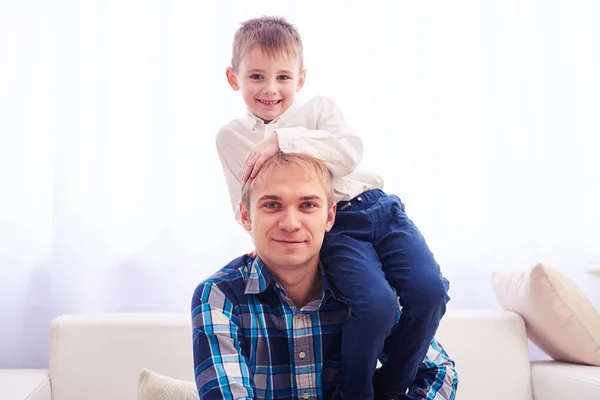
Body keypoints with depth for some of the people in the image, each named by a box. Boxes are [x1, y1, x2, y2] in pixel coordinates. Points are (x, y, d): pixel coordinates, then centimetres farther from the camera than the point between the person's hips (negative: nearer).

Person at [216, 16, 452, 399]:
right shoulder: (231, 137, 11)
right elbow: (246, 207, 15)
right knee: (376, 305, -27)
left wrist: (283, 139, -18)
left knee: (430, 291, -20)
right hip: (331, 229, -2)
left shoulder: (319, 108, 8)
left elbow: (350, 151, -12)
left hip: (379, 208, 2)